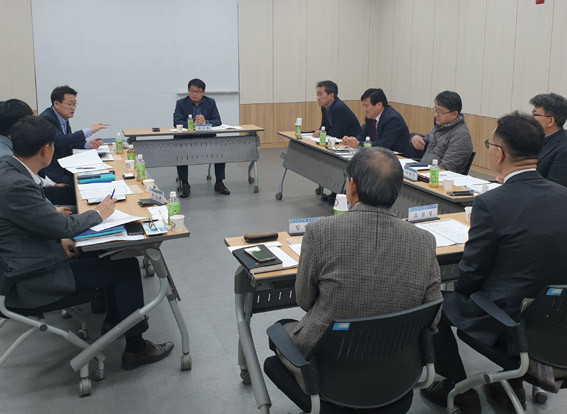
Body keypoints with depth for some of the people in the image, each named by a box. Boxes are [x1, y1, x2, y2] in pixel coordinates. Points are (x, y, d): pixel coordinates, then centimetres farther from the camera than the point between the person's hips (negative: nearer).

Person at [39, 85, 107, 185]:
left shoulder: (63, 117, 8)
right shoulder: (46, 119, -18)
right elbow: (60, 141, -32)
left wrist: (88, 144, -2)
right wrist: (89, 130, -32)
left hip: (64, 167, 8)